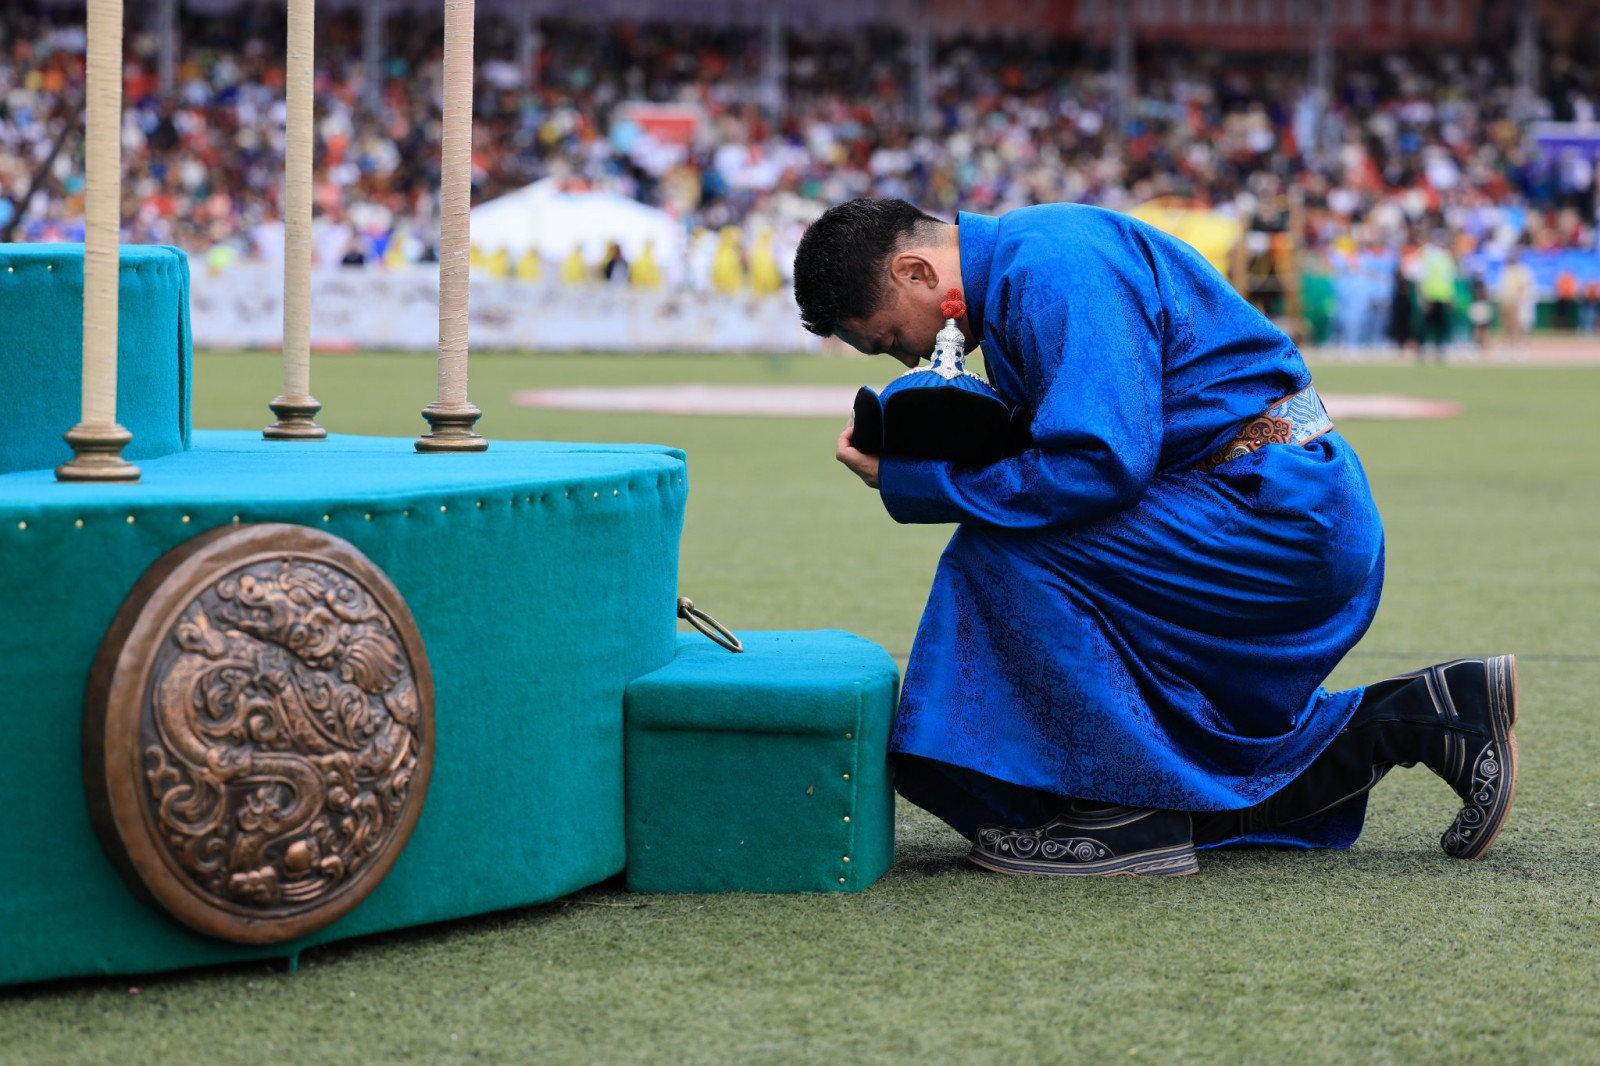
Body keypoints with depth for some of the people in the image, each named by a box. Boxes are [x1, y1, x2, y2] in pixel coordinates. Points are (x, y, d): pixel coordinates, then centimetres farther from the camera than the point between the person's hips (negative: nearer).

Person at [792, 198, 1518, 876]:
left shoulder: (1055, 267, -19)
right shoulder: (1013, 266, 14)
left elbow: (1101, 465, -29)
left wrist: (912, 485, -21)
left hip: (1286, 509, -11)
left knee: (1004, 555, -22)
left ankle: (1128, 814, -13)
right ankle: (1423, 717, 18)